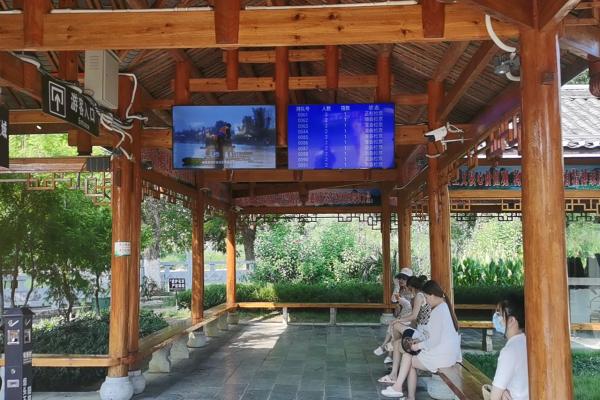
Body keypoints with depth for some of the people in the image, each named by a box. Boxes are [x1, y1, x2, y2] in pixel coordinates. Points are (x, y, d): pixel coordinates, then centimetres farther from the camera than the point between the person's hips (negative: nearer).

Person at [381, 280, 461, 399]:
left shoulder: (437, 312, -19)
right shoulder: (445, 307, 11)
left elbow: (434, 341, -21)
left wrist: (418, 346, -6)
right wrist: (420, 340, 11)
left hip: (441, 357, -9)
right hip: (449, 353, 9)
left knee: (407, 358, 4)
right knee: (411, 362, 11)